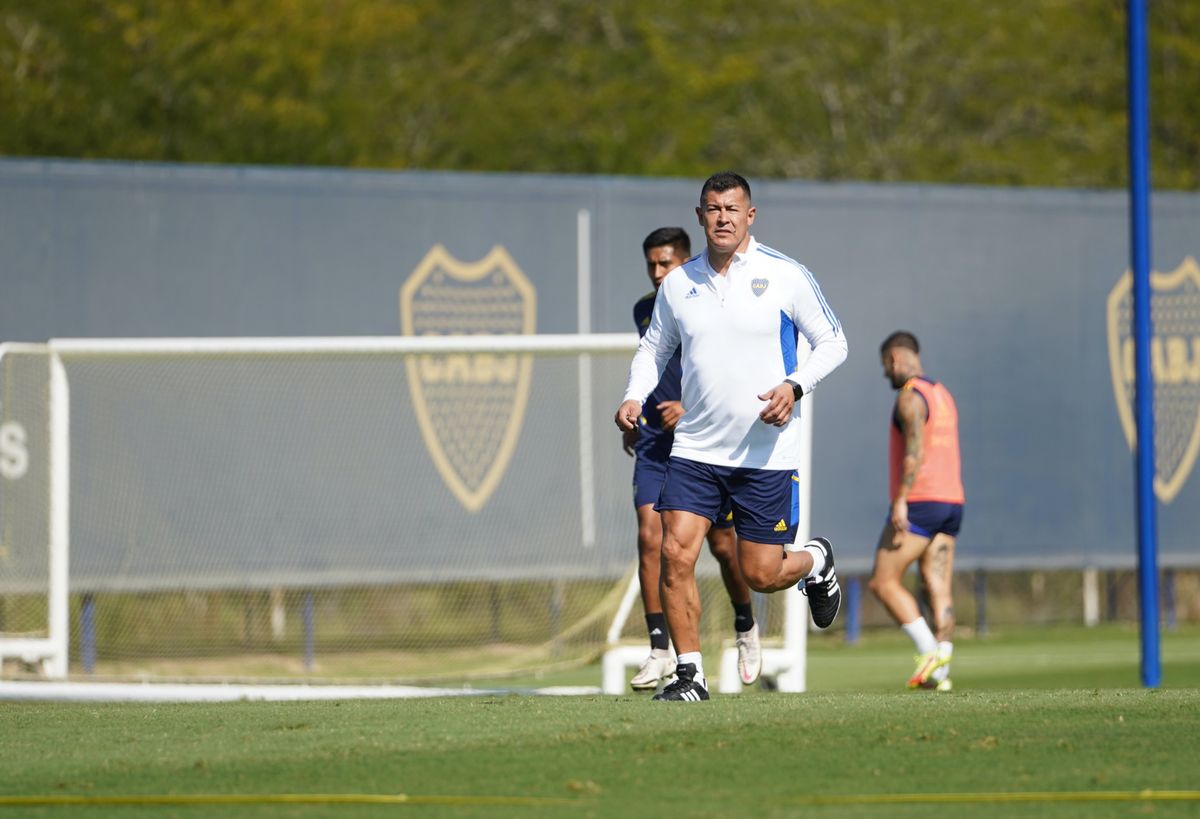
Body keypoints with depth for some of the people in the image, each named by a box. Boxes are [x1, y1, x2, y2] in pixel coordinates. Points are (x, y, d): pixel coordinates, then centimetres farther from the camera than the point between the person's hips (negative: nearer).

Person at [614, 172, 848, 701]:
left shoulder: (785, 276, -5)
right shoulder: (677, 284, 5)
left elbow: (832, 343, 2)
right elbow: (655, 346, 21)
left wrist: (794, 386, -15)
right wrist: (634, 396, 3)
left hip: (767, 454, -3)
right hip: (694, 451, 3)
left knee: (760, 575, 2)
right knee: (675, 554, -13)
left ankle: (815, 562, 37)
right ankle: (690, 673, -2)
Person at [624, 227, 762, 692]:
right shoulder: (644, 310, 9)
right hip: (654, 442, 4)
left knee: (721, 545, 5)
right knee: (649, 537, -13)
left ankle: (746, 628, 33)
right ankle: (659, 650, -11)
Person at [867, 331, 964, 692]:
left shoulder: (910, 396, -9)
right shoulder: (942, 394, 20)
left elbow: (915, 451, -20)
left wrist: (900, 501, -22)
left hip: (920, 501, -9)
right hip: (951, 501, 9)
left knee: (883, 582, -4)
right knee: (938, 588, 3)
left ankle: (930, 652, -14)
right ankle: (940, 671, -5)